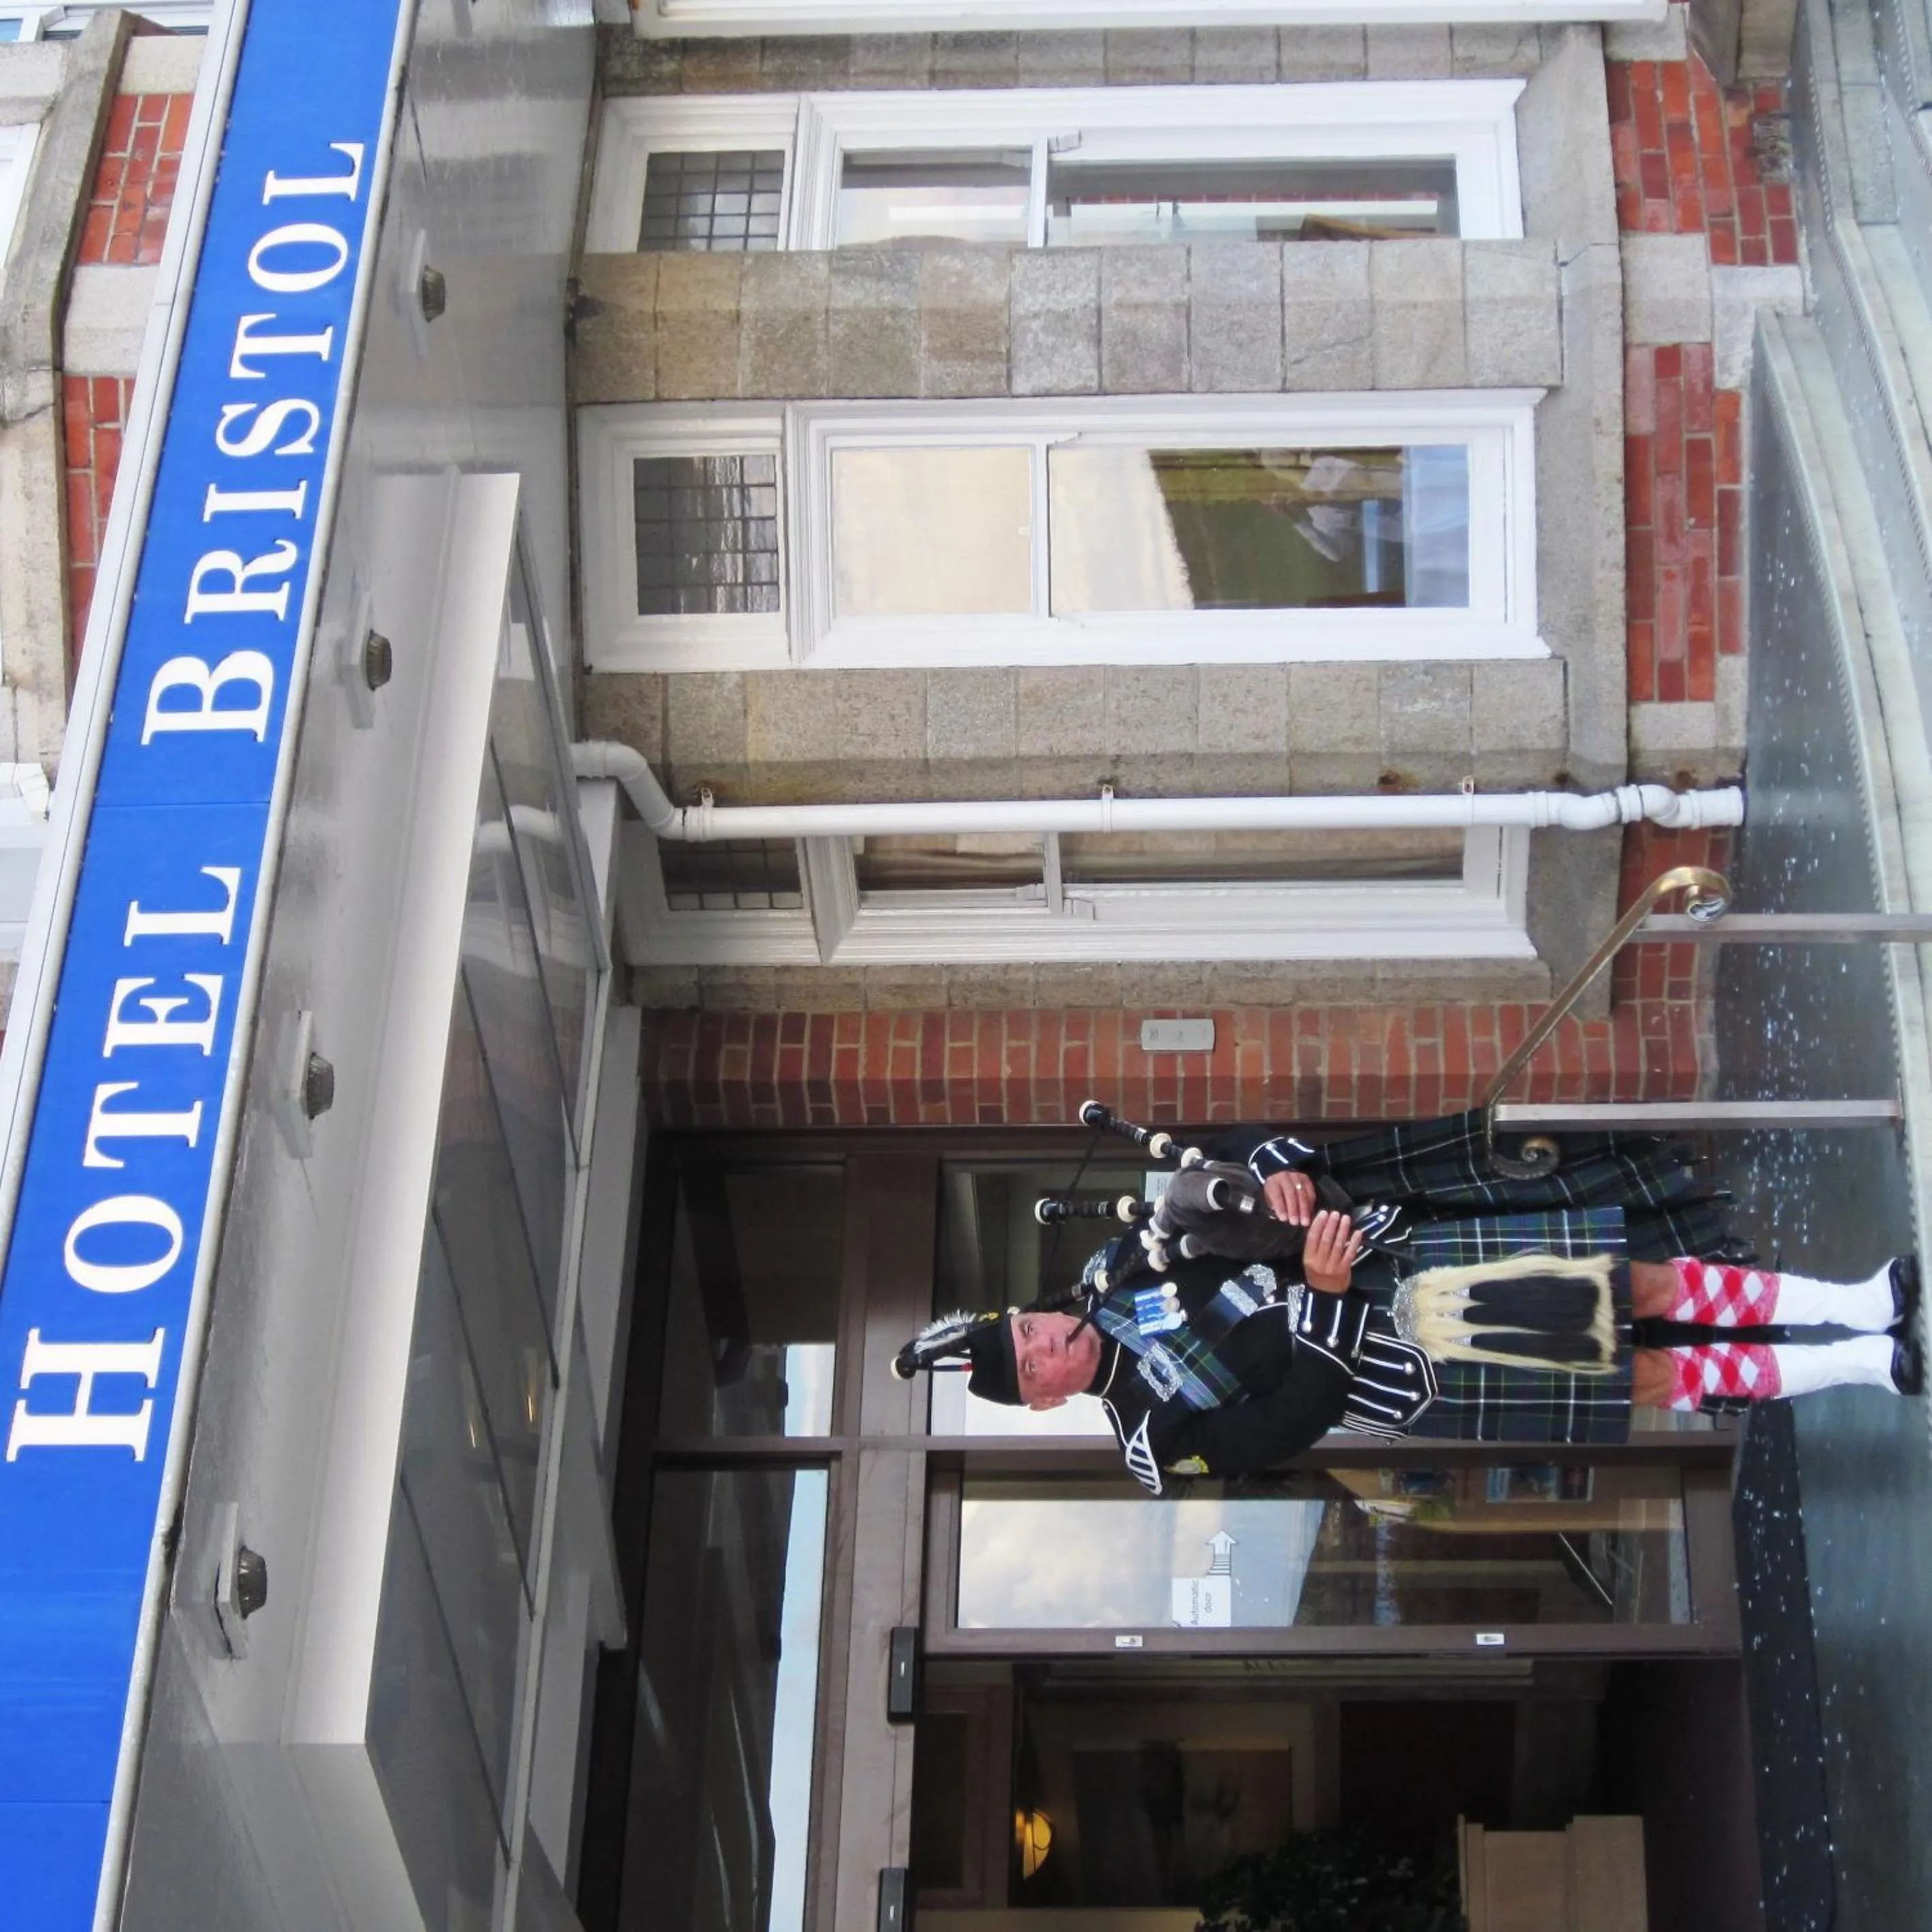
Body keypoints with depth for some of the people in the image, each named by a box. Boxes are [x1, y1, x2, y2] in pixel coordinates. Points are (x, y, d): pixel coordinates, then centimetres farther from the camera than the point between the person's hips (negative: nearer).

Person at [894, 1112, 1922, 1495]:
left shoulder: (1115, 1269, 5)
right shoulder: (1157, 1441, -11)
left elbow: (1243, 1147, 7)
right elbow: (1298, 1417, -18)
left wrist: (1281, 1173, -14)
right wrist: (1323, 1297, -25)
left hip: (1401, 1263, 5)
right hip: (1405, 1376, -5)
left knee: (1644, 1280, -7)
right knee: (1652, 1378, -15)